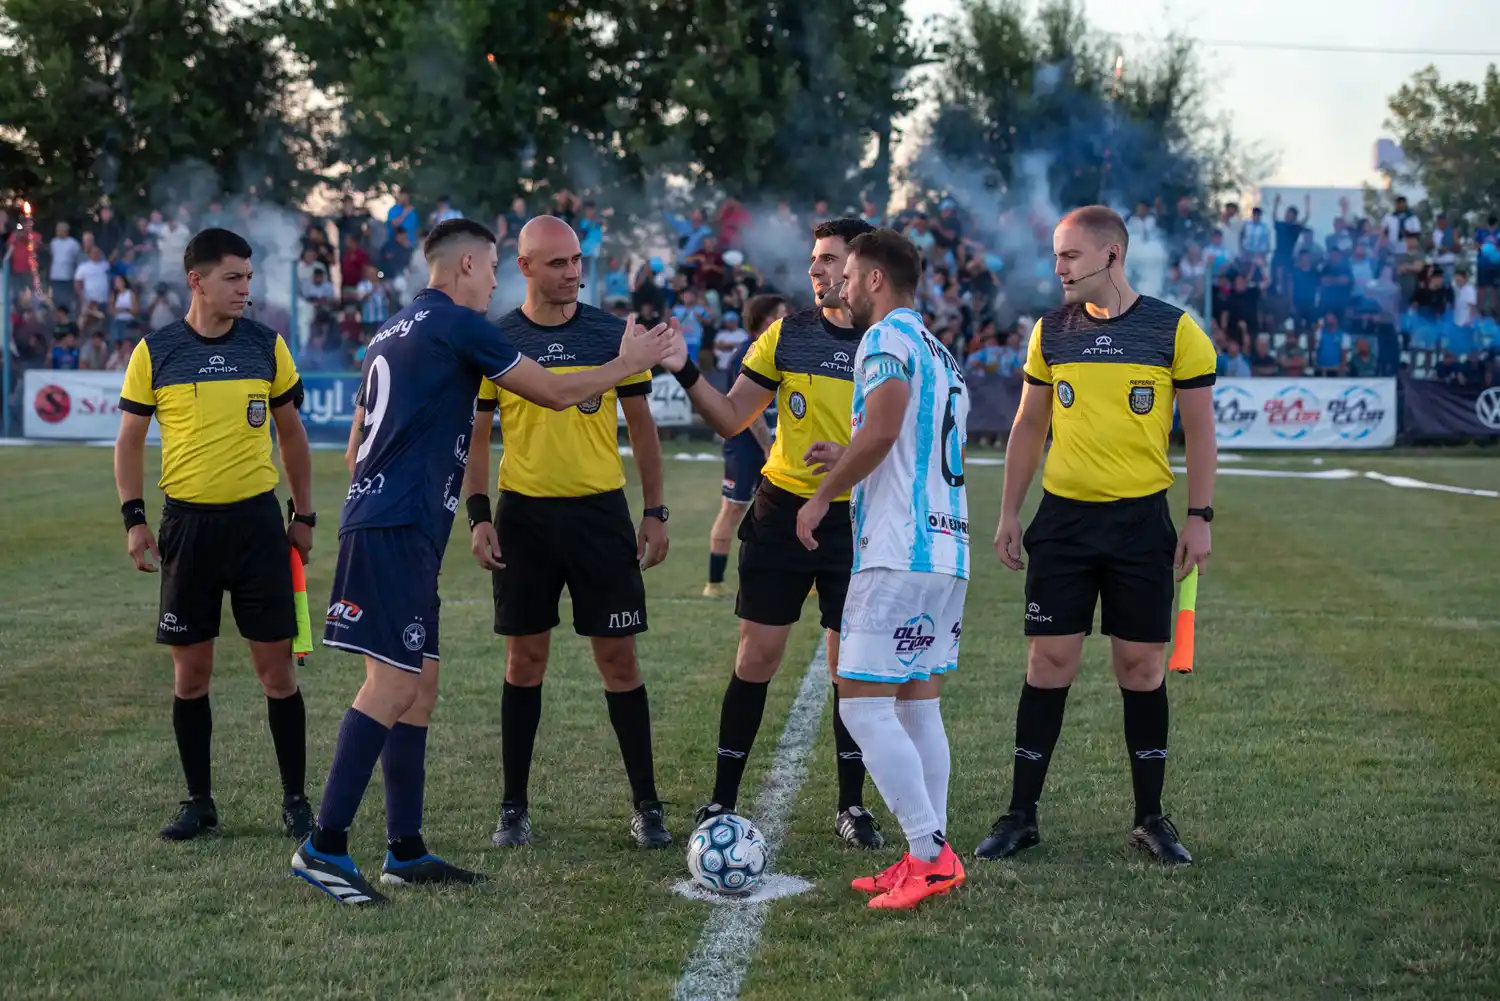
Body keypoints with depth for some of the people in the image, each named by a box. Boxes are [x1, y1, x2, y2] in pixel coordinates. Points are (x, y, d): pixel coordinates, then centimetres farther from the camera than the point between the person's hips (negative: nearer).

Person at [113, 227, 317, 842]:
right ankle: (199, 802, 17)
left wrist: (304, 515, 10)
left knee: (276, 666, -1)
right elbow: (130, 440, 7)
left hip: (257, 520, 0)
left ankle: (295, 800, 10)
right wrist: (133, 520, -3)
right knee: (191, 670, 5)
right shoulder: (154, 352, 0)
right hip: (187, 524, 0)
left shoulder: (266, 346, 3)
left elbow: (291, 431, 12)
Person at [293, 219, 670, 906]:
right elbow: (554, 393, -2)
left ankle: (405, 851, 13)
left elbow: (357, 445, 26)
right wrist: (629, 365, 12)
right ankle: (324, 847, -15)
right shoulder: (457, 325, -6)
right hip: (400, 530, -10)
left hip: (373, 521, 10)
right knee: (392, 686, -12)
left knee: (419, 687, 11)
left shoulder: (394, 332, 21)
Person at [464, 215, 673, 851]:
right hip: (524, 514, 0)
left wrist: (655, 512, 3)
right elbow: (476, 434, 6)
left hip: (600, 512, 0)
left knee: (618, 657, 0)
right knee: (525, 656, 5)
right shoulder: (495, 341, 2)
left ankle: (645, 805, 8)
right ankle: (514, 807, 14)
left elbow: (641, 424, 7)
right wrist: (478, 516, -4)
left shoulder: (613, 334, 1)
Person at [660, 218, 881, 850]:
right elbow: (730, 418, 4)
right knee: (756, 657, 1)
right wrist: (687, 374, -11)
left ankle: (851, 806, 16)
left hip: (857, 522, -1)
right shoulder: (786, 336, 3)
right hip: (782, 513, 1)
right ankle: (722, 800, 10)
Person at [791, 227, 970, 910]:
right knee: (918, 705, 12)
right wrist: (849, 462, 27)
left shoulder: (888, 336, -7)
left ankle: (929, 857, -12)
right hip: (948, 551, 10)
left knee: (863, 706, -8)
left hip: (900, 552, -10)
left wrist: (822, 496, -11)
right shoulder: (941, 354, 22)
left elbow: (881, 429, -21)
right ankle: (931, 858, 11)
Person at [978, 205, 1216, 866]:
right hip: (1063, 518, 2)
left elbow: (1200, 428, 1)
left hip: (1141, 520, -2)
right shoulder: (1051, 330, 6)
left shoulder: (1173, 330, -3)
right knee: (1049, 660, 1)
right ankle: (1021, 816, 9)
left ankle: (1150, 818, 14)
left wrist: (1199, 517, -5)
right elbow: (1029, 425, 13)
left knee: (1141, 663, 3)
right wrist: (1009, 512, 9)